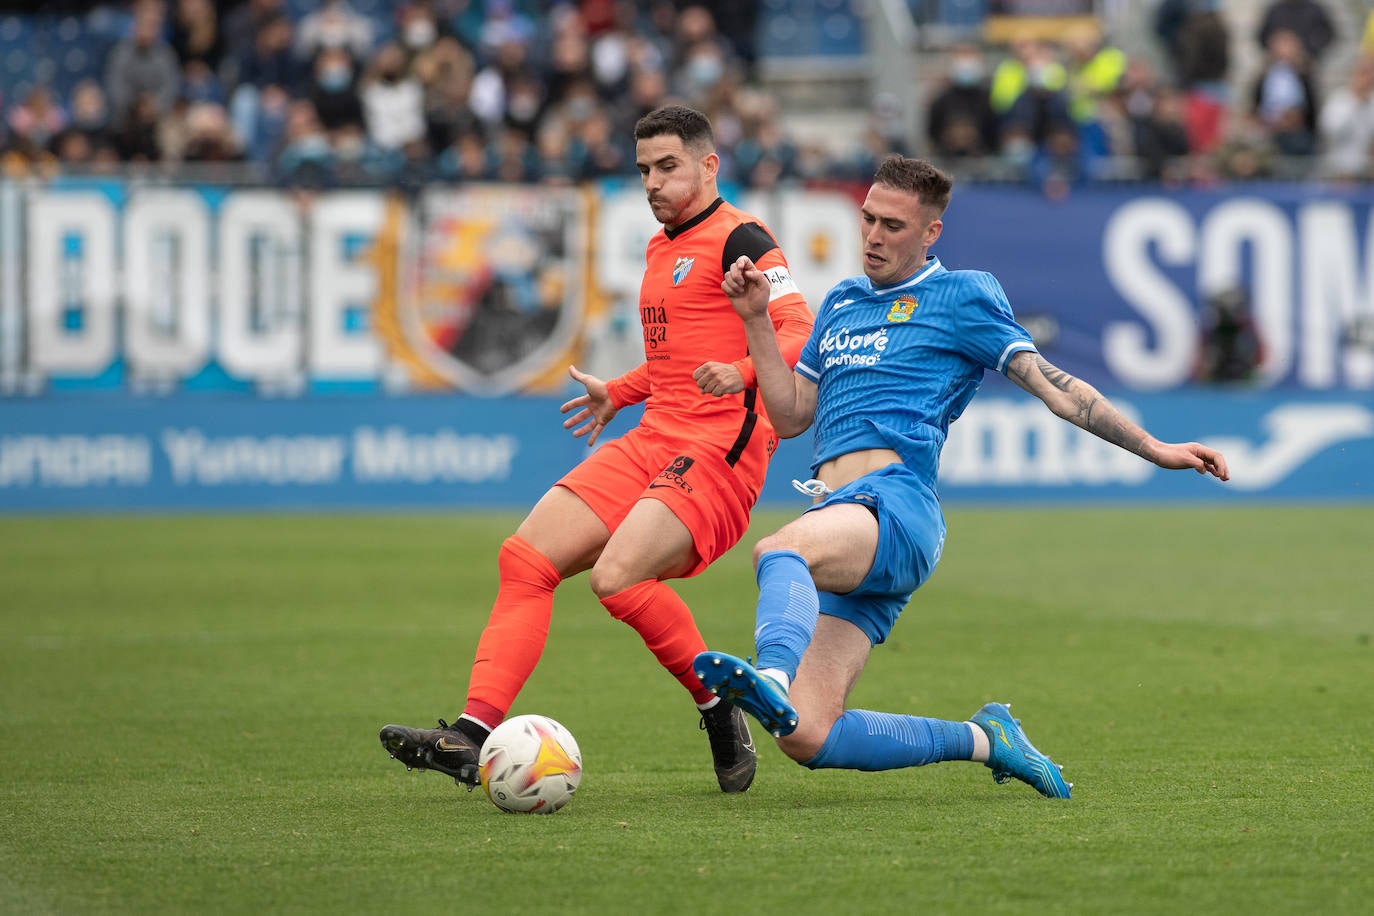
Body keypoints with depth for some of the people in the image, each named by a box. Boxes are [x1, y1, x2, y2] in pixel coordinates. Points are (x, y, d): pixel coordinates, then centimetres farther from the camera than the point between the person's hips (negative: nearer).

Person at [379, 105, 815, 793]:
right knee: (525, 557, -6)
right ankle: (473, 733, -11)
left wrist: (742, 372, -35)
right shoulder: (661, 248, 22)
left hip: (719, 451, -9)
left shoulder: (740, 240, -7)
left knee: (617, 576, -28)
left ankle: (720, 707, -6)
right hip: (653, 442, 9)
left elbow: (801, 333, -19)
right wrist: (617, 393, 35)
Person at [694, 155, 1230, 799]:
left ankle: (773, 674, -70)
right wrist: (754, 318, 17)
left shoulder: (960, 296, 10)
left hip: (894, 503, -6)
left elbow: (1050, 385, 6)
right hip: (835, 515, 6)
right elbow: (791, 414, 28)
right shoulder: (841, 303, 28)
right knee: (806, 739, -9)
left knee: (779, 551, -41)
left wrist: (1152, 448, -2)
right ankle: (983, 739, 8)